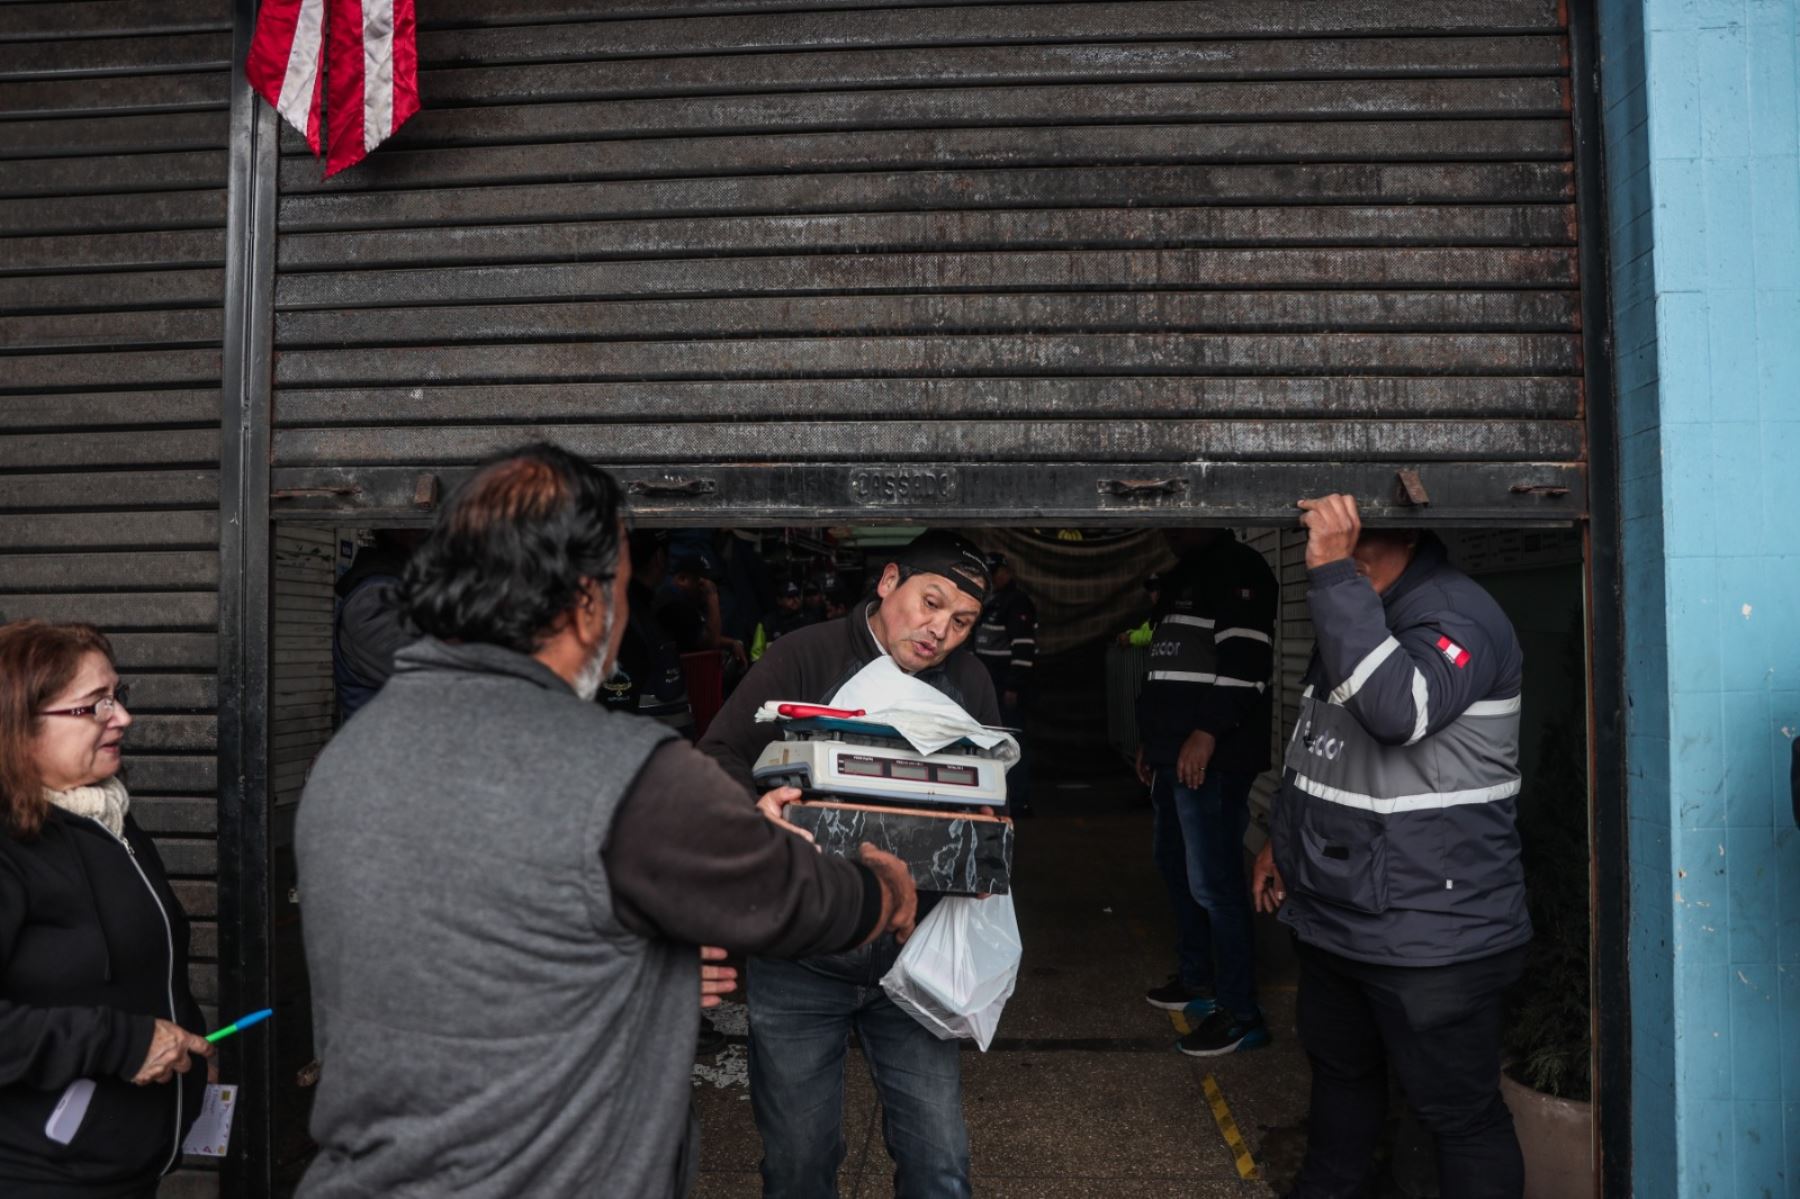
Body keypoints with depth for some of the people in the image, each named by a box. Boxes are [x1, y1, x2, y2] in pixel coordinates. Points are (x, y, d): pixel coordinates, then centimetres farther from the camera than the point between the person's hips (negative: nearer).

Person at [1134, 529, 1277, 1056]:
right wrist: (1153, 739, 24)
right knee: (1176, 869, 16)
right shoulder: (1186, 577, 23)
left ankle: (1239, 1013, -1)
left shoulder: (1237, 568, -7)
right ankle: (1197, 980, 30)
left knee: (1213, 882, -8)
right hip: (1177, 754, 10)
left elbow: (1244, 658, -19)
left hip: (1212, 756, -10)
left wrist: (1207, 733, -24)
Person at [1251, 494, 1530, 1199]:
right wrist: (1283, 838, 25)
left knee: (1459, 1110, 5)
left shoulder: (1458, 617, -19)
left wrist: (1334, 574, -38)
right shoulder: (1353, 612, 10)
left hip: (1432, 931, -9)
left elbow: (1400, 709, -40)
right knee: (1338, 1067, 26)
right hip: (1334, 915, 9)